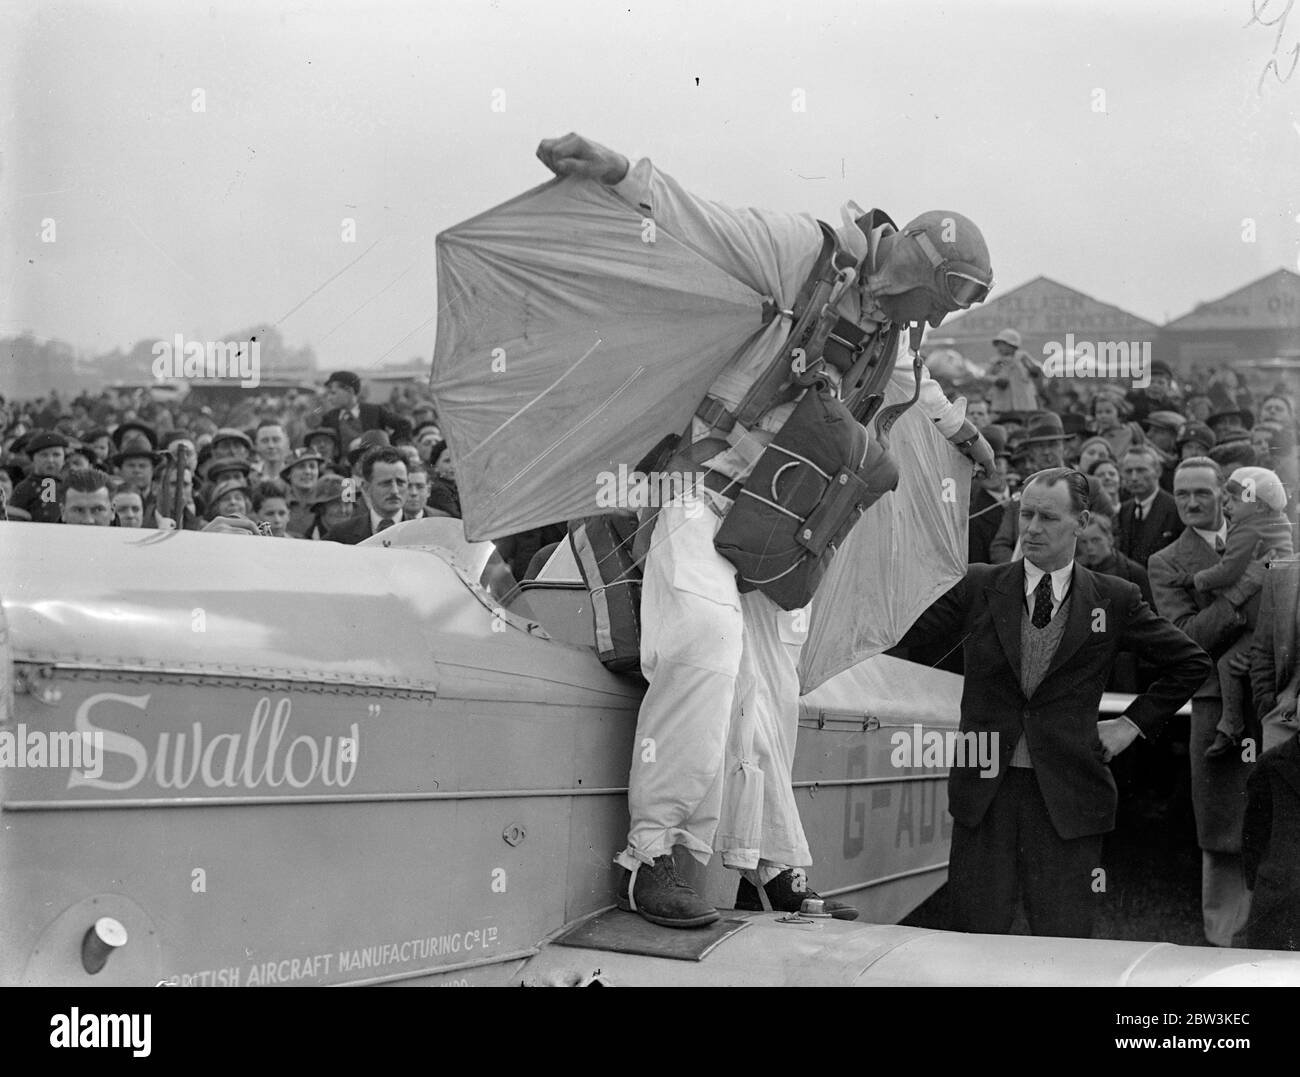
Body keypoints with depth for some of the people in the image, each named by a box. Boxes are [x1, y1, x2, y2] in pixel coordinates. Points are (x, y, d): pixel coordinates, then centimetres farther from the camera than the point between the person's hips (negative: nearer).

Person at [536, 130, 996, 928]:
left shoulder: (888, 338, 13)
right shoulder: (806, 252, -12)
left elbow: (912, 383, 36)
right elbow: (703, 224, -19)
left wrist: (961, 428, 54)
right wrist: (621, 174, -35)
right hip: (706, 482, -8)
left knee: (772, 686, 6)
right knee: (708, 648, -24)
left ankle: (771, 870, 13)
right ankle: (649, 855, -18)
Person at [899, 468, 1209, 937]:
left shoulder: (1114, 600, 5)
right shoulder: (977, 587, 5)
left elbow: (1190, 662, 14)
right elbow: (897, 632, -2)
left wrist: (1133, 723, 8)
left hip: (1067, 793, 0)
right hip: (985, 789, 1)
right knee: (976, 938, 0)